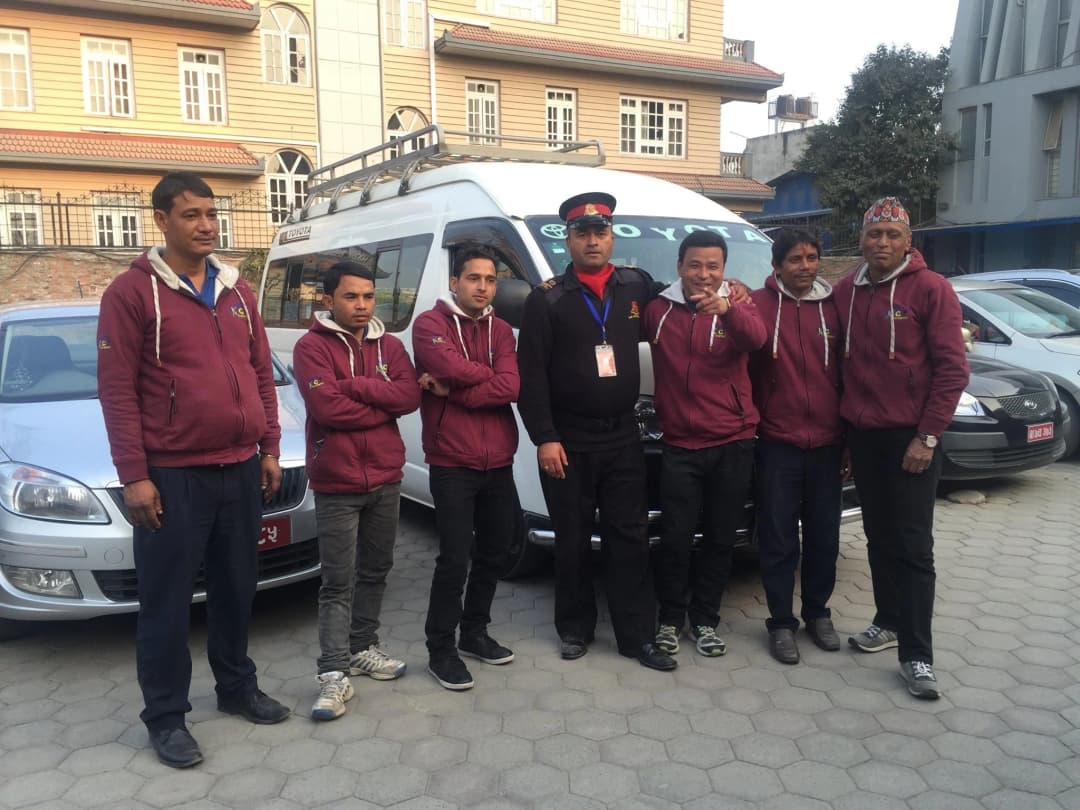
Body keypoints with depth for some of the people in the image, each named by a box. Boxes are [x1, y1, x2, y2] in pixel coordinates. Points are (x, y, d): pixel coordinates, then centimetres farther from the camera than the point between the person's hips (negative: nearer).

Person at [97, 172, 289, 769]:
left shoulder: (237, 290, 11)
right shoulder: (133, 291, -7)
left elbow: (262, 373, 14)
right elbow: (116, 389, -10)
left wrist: (269, 449, 10)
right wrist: (134, 476, -13)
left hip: (241, 470, 6)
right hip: (174, 475, -5)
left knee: (236, 588, 17)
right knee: (167, 601, 6)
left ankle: (237, 687, 34)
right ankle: (165, 717, 20)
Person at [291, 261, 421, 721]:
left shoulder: (389, 345, 8)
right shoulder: (312, 346, -8)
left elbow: (410, 395, -7)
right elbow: (327, 407, -21)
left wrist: (354, 386, -17)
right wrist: (383, 406, -10)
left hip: (386, 478, 6)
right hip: (337, 484, -5)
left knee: (375, 572, 16)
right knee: (338, 583, -3)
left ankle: (363, 648, 31)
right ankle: (333, 675, 2)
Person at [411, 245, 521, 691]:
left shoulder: (500, 330, 10)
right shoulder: (430, 324, -4)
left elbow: (510, 388, -6)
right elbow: (454, 368, -23)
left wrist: (450, 391, -14)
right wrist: (489, 375, -5)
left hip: (498, 464, 6)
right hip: (452, 464, -5)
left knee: (493, 554, 14)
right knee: (455, 559, -4)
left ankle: (475, 632, 32)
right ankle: (440, 649, 11)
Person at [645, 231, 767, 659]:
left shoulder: (737, 305, -1)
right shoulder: (657, 309, 4)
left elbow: (756, 338, -22)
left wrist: (727, 309, -44)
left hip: (733, 444, 0)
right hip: (680, 446, 0)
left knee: (720, 540, 9)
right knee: (675, 540, 1)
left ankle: (705, 619, 25)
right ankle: (670, 619, 20)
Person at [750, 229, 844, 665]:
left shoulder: (833, 306, 6)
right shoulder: (758, 304, -5)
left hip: (827, 444, 3)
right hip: (777, 444, -3)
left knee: (824, 536, 13)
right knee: (778, 539, 5)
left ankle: (818, 613, 30)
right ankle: (781, 622, 19)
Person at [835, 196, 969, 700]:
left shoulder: (930, 289, -8)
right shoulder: (847, 291, 7)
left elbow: (952, 369, -10)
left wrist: (927, 437, -14)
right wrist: (843, 424, 7)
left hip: (910, 438, -5)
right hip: (861, 434, 5)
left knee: (913, 545, -2)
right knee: (878, 535, 14)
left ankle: (916, 655, 5)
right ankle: (889, 621, 30)